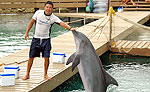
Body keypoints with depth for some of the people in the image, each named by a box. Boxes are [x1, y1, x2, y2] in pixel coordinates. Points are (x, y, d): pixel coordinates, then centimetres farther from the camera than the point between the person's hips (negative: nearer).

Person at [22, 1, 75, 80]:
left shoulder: (53, 18, -10)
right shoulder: (38, 12, -6)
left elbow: (61, 23, -25)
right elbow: (32, 22, 6)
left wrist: (70, 28, -42)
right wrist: (27, 32, 8)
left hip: (46, 39, -1)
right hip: (36, 38, 1)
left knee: (46, 57, -5)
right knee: (31, 57, 2)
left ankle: (45, 74, 14)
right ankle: (27, 75, 15)